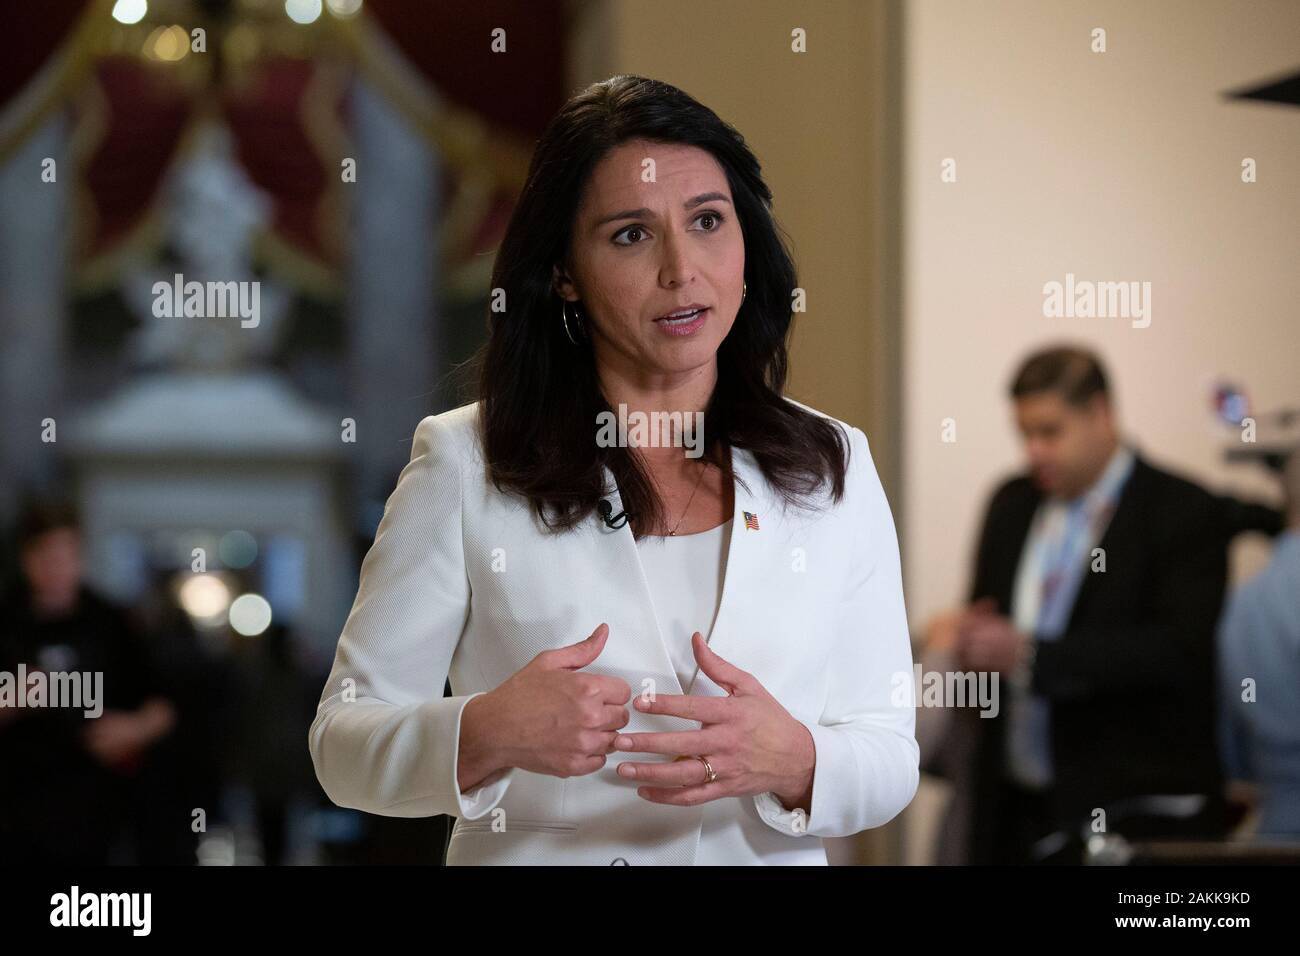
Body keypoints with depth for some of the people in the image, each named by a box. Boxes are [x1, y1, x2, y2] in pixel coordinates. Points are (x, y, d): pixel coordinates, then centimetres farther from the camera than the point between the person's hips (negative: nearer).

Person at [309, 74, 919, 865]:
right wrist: (483, 735, -27)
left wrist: (790, 761, -22)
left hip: (767, 853, 2)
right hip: (535, 855, -1)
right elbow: (344, 740, -9)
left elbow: (889, 754, -2)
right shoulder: (464, 465, -8)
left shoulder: (834, 467, -1)